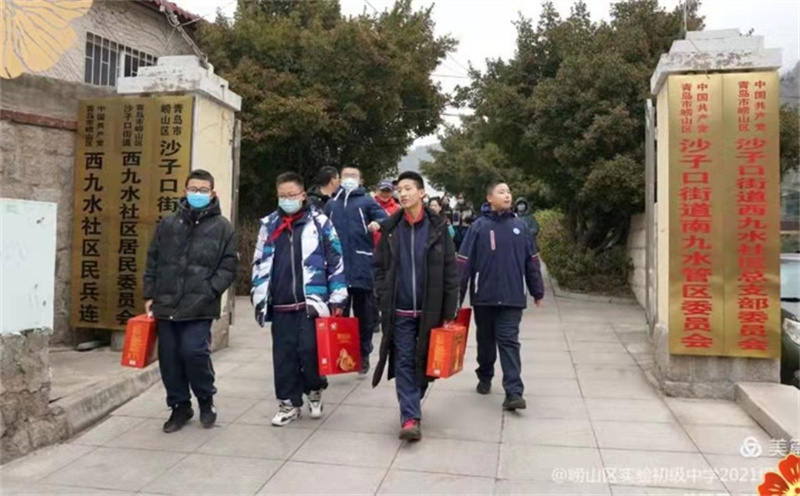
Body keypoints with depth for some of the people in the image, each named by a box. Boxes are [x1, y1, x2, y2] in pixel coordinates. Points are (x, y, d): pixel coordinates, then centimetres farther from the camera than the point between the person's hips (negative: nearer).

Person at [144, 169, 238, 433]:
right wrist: (150, 295, 8)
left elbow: (229, 267, -3)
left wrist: (209, 291, -14)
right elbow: (153, 261, 13)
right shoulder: (167, 223, 11)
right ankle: (179, 407, 26)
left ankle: (206, 400, 15)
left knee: (193, 352, -11)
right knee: (169, 358, 8)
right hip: (166, 304, 4)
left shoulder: (222, 227, 2)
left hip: (199, 308, -4)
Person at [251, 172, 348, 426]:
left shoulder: (319, 222, -1)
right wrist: (259, 298, 12)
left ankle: (315, 389, 23)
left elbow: (336, 261, -1)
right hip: (280, 305, 4)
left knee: (308, 349, -6)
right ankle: (289, 402, 22)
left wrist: (337, 298, -3)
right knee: (283, 355, 7)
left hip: (311, 302, -3)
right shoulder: (269, 225, 11)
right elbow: (260, 264, 16)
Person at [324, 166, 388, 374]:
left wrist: (377, 223, -30)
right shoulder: (331, 204, 16)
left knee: (364, 314, 6)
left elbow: (385, 219, -7)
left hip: (362, 267, -3)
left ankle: (363, 355, 17)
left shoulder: (367, 201, 5)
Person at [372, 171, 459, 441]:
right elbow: (380, 267, 9)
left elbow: (450, 271, -2)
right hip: (400, 311, 1)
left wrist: (449, 311, -5)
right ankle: (410, 417, 2)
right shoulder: (391, 228, 4)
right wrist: (384, 301, -1)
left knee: (424, 361, 11)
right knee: (404, 363, -2)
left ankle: (411, 405, 32)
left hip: (430, 309, 0)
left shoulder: (438, 227, -1)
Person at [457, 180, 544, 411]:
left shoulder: (520, 227, 5)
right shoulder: (479, 226, -3)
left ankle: (514, 391, -4)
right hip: (484, 296, 0)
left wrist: (537, 291, 11)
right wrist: (457, 293, -8)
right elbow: (464, 261, -5)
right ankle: (485, 377, 35)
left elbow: (532, 261, 10)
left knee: (509, 342, -2)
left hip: (512, 297, 0)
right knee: (485, 340, 15)